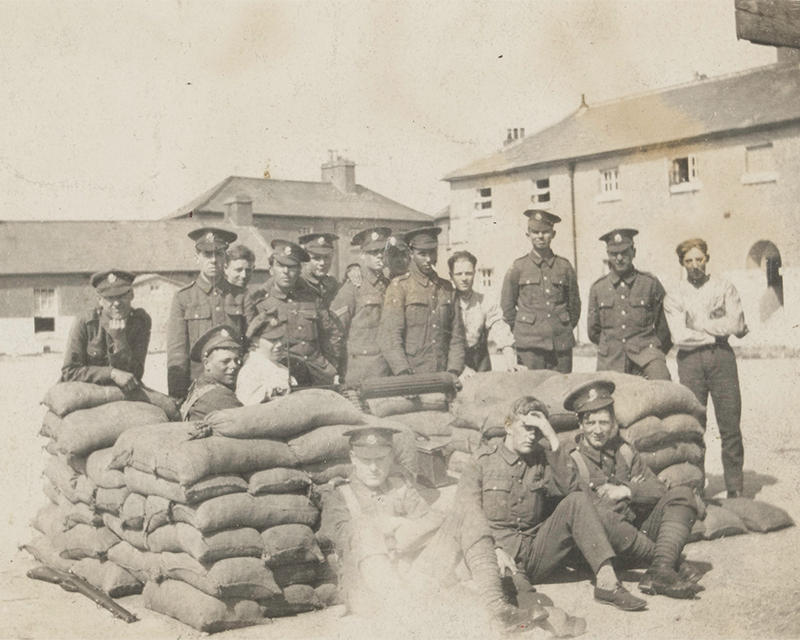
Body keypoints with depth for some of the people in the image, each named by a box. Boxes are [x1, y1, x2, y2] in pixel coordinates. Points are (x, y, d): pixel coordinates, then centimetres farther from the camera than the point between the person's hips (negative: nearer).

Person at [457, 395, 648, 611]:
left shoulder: (542, 462, 19)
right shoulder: (482, 461, 8)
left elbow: (570, 488, -3)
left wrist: (552, 439, -6)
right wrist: (495, 549, -21)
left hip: (534, 557, 5)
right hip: (495, 550, -4)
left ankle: (607, 581, -28)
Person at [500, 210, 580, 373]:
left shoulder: (564, 266, 8)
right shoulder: (518, 267, 3)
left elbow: (574, 304, 17)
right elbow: (507, 305, 9)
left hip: (561, 342, 2)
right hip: (530, 344, -2)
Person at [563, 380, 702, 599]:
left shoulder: (626, 452, 15)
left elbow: (658, 490, 5)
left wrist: (629, 491, -12)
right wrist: (611, 495, -9)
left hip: (639, 534, 5)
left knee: (683, 495, -13)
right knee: (602, 516, -39)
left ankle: (660, 571, -34)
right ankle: (668, 561, -24)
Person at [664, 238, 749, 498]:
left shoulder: (724, 288, 12)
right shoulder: (674, 297, 9)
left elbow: (737, 325, -2)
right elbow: (681, 335, -6)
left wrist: (701, 324, -2)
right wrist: (718, 330, -2)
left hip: (721, 357, 0)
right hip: (690, 360, 0)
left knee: (730, 424, -2)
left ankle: (735, 489, 5)